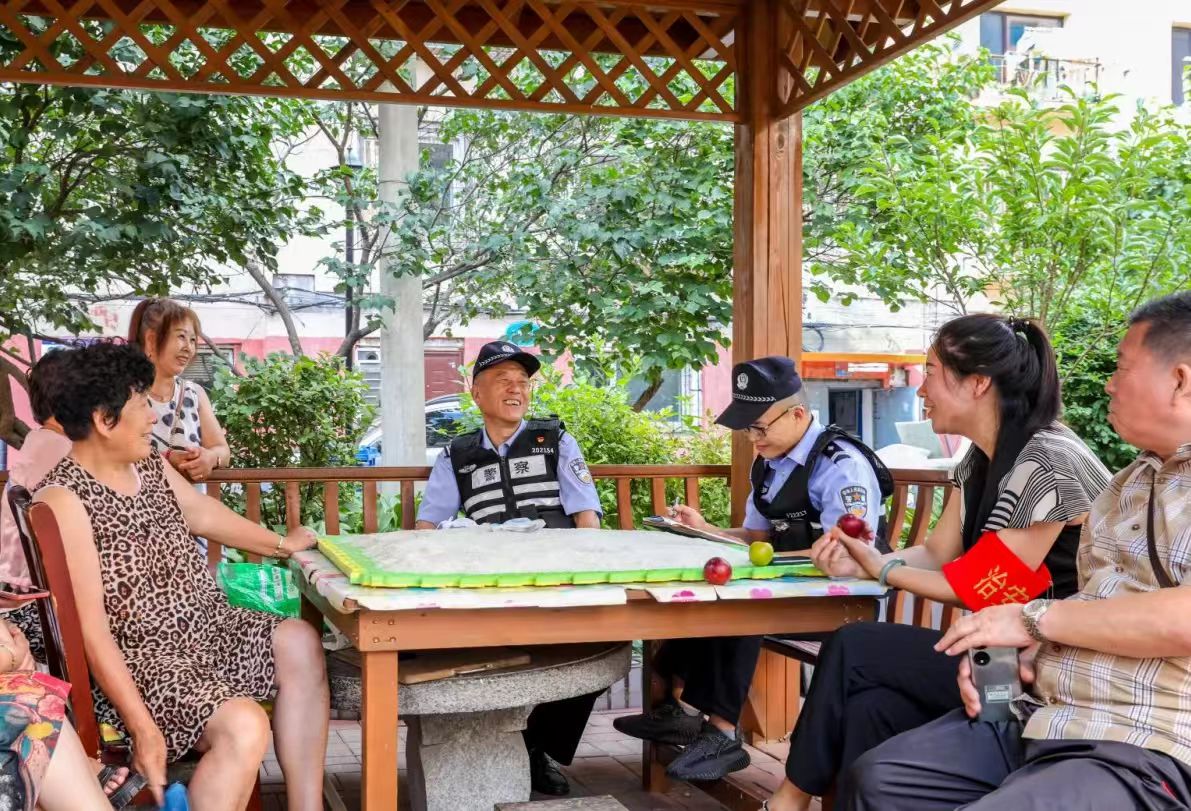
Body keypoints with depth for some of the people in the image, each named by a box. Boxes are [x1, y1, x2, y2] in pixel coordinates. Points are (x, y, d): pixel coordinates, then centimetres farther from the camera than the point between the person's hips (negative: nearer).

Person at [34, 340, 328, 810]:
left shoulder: (150, 466, 6)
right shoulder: (64, 500, -20)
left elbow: (204, 514, 25)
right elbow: (91, 628, -23)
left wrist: (282, 544, 37)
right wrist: (143, 728, -27)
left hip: (208, 630, 10)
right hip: (139, 663, -10)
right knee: (244, 726, -28)